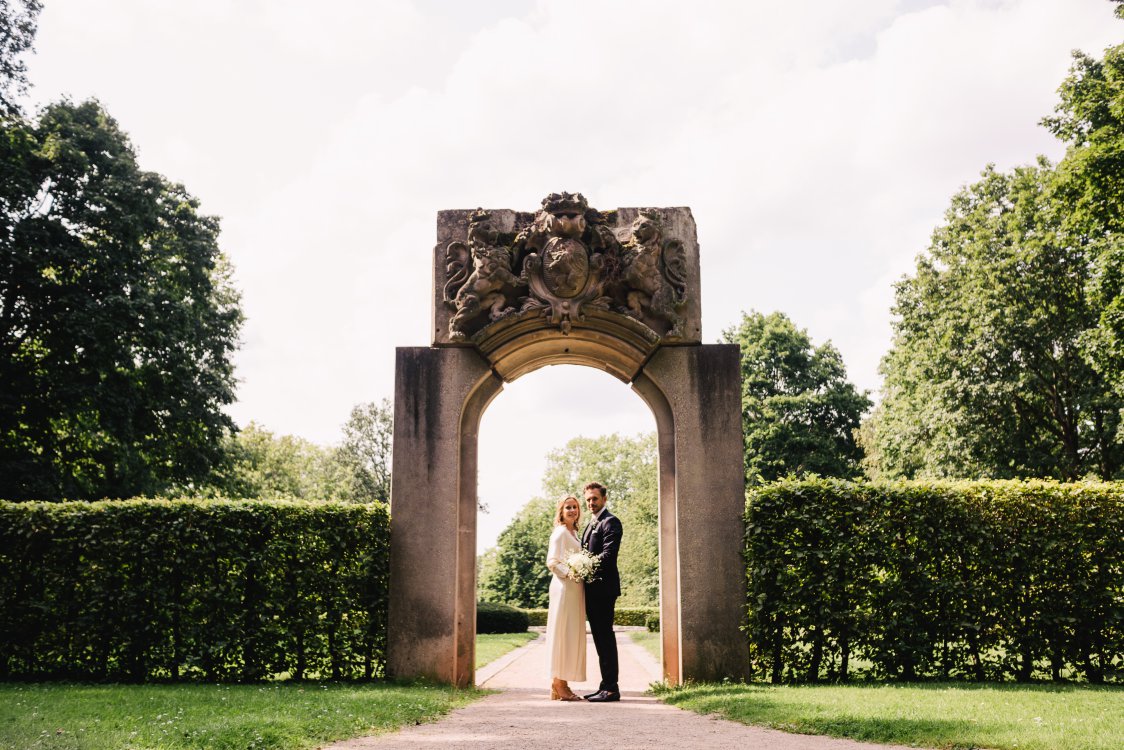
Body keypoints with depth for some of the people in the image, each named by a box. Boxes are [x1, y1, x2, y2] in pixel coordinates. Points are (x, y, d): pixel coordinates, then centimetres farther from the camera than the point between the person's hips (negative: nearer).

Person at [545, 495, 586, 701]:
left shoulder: (574, 533, 19)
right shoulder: (560, 532, -8)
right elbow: (552, 561, -16)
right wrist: (571, 573, -24)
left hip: (575, 587, 9)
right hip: (564, 587, -9)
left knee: (572, 636, 9)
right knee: (563, 634, -8)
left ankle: (560, 684, 12)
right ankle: (558, 685, -5)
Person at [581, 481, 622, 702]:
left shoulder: (610, 522, -8)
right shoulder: (592, 523, 21)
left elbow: (608, 554, -19)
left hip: (603, 586, -9)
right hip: (592, 588, 9)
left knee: (605, 636, -8)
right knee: (599, 637, 11)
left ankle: (611, 688, -5)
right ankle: (606, 686, 16)